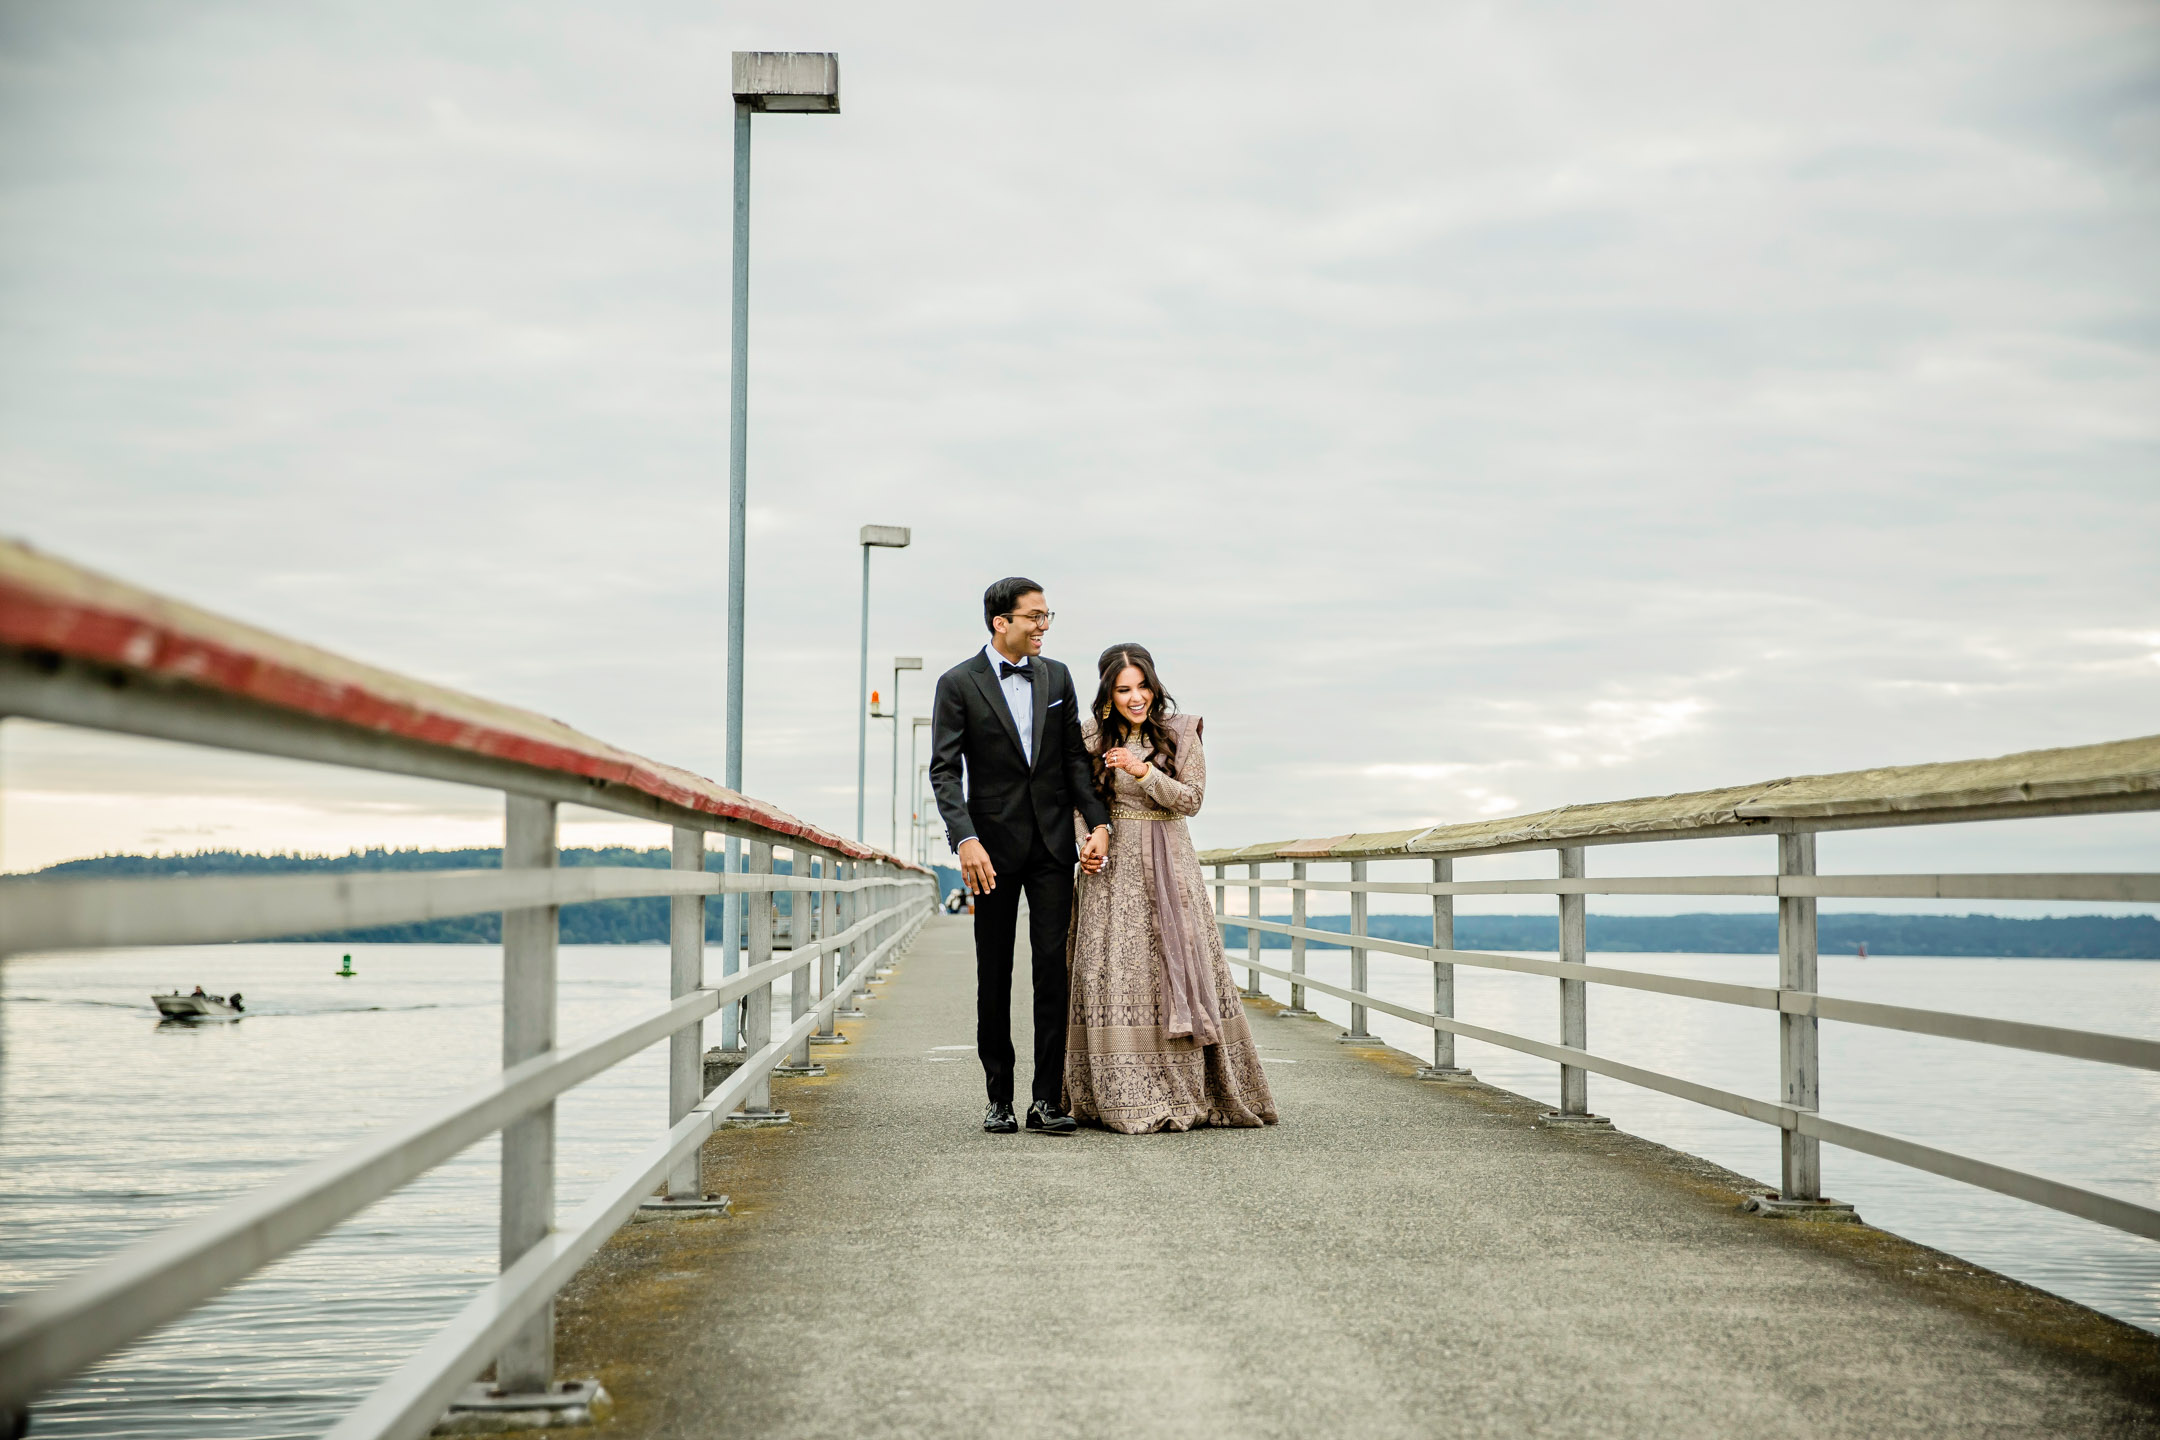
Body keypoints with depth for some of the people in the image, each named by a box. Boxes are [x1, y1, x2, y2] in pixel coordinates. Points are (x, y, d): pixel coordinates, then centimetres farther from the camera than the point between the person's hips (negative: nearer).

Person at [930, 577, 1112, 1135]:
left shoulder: (1056, 676, 9)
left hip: (1052, 842, 3)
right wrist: (966, 840, -20)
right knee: (994, 975, 4)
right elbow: (945, 771, -8)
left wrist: (1098, 823, -1)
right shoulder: (958, 684, -3)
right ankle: (999, 1099, 12)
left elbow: (1075, 756, 10)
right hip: (994, 846, -3)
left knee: (1053, 966, -2)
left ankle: (1047, 1099, 0)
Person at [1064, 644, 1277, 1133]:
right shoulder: (1091, 736, 4)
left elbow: (1191, 800, -4)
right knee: (1116, 975, -5)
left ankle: (1186, 1095, 5)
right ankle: (1126, 1098, 0)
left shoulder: (1180, 732, 2)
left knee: (1180, 970, -3)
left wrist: (1144, 772, -17)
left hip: (1170, 867, 0)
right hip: (1113, 867, 0)